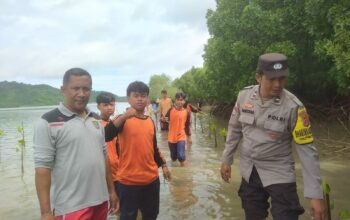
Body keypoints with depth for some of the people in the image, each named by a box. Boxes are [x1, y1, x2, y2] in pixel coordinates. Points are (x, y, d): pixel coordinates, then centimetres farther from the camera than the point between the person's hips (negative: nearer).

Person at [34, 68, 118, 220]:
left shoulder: (95, 119, 7)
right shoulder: (48, 122, -10)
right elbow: (43, 167, -12)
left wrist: (111, 190, 13)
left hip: (100, 201, 6)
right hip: (71, 208, -6)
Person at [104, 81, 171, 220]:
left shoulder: (150, 121, 7)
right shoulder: (123, 119, -10)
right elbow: (106, 136, -28)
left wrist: (163, 165, 16)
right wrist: (124, 116, -36)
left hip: (151, 178, 5)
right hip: (128, 180, -5)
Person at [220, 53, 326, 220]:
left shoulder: (293, 106, -19)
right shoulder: (244, 96, -8)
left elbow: (307, 150, -17)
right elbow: (235, 129, 5)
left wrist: (315, 194, -18)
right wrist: (226, 160, 8)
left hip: (279, 174, -3)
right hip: (249, 171, 4)